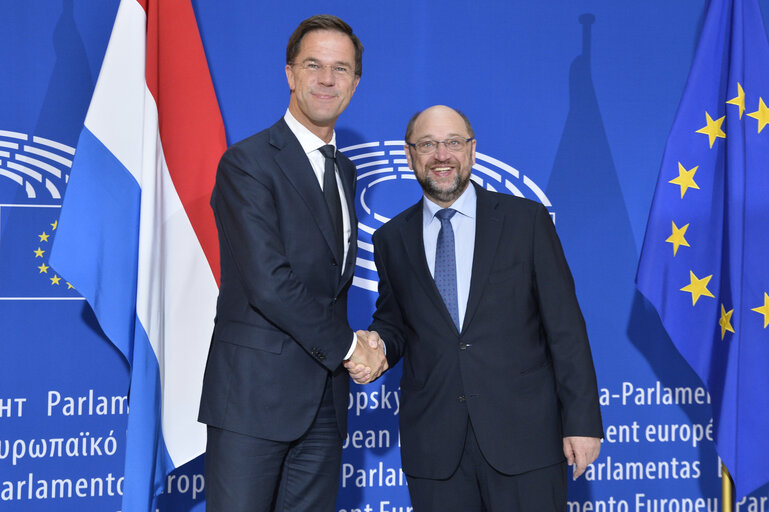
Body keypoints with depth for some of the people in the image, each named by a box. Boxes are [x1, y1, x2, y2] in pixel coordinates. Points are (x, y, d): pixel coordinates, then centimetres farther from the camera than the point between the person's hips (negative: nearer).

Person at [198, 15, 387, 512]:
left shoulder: (345, 170, 17)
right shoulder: (248, 162, -8)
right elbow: (267, 281, -18)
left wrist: (360, 346, 2)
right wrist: (346, 345, -10)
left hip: (325, 399, 7)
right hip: (256, 392, -7)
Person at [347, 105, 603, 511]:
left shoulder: (527, 221, 1)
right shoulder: (392, 239, 9)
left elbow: (565, 326, -1)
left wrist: (582, 420, -5)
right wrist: (378, 346, -5)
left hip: (523, 434, -2)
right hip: (434, 444, 2)